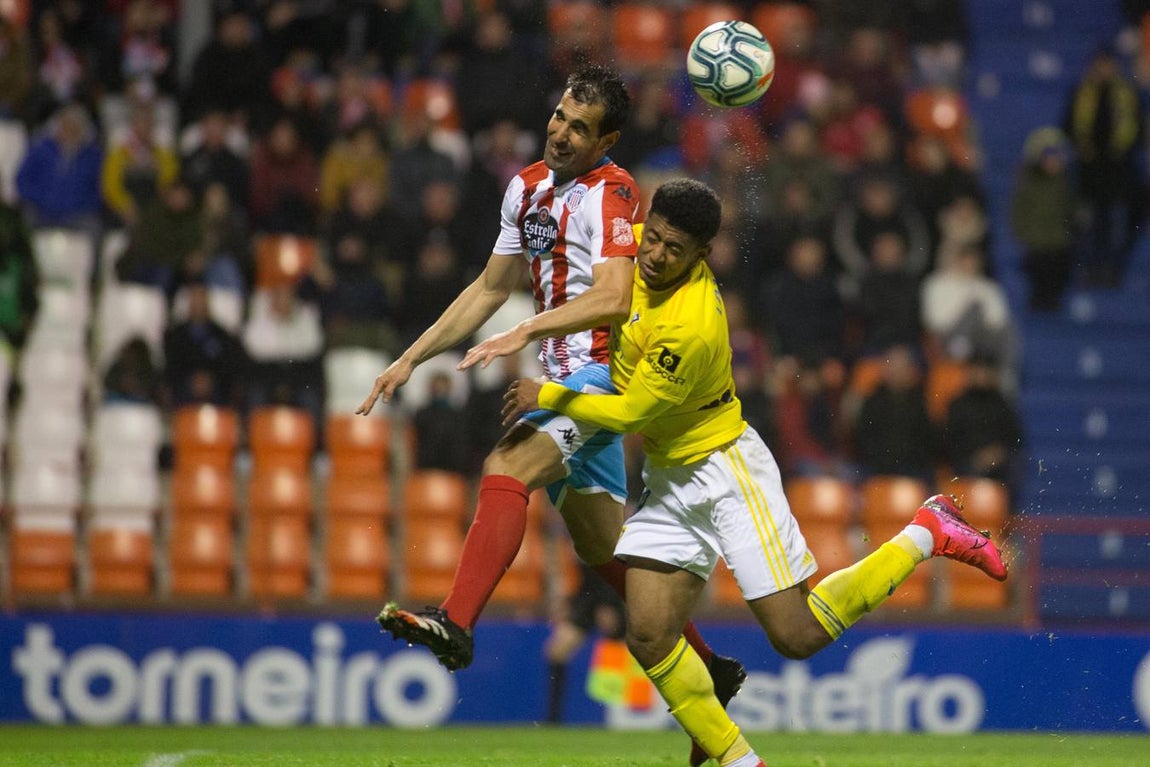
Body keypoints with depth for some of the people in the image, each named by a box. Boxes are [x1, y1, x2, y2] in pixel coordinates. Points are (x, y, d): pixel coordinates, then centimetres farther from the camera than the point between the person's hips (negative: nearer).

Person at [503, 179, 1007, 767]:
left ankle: (924, 535, 12)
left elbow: (630, 414, -19)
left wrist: (547, 396, -8)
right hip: (667, 480, 8)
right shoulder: (647, 260, -6)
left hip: (725, 470, -8)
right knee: (648, 636, -7)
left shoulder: (688, 329, -30)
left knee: (797, 635, -5)